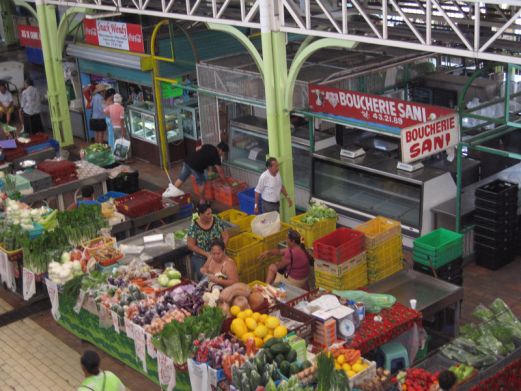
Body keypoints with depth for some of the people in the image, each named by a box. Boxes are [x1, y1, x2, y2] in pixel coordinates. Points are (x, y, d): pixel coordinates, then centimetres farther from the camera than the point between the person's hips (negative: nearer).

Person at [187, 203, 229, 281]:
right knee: (202, 276, -16)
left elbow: (225, 237, 0)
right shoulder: (194, 227, -13)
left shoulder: (217, 221, -6)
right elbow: (191, 245, -10)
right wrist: (206, 254, -16)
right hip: (200, 258, -2)